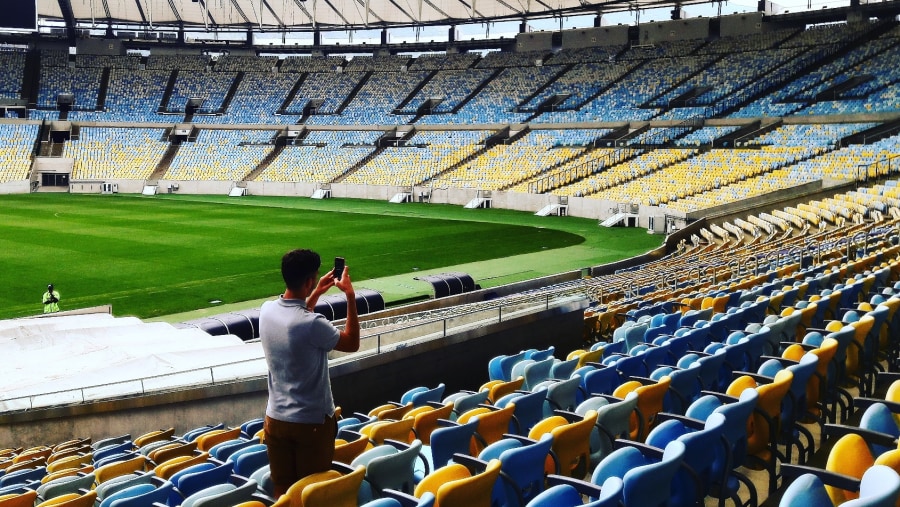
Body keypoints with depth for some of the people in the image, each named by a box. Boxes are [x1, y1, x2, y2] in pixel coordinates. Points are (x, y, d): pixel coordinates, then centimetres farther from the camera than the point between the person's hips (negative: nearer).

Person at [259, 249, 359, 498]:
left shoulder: (267, 310, -5)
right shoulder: (313, 324, -26)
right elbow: (352, 343, -8)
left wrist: (316, 293, 21)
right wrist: (350, 297, -5)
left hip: (276, 419, 6)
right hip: (311, 422, -6)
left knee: (282, 490, 15)